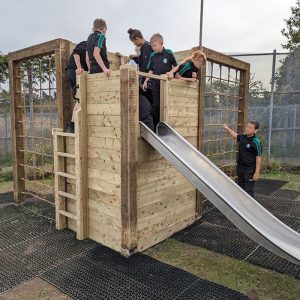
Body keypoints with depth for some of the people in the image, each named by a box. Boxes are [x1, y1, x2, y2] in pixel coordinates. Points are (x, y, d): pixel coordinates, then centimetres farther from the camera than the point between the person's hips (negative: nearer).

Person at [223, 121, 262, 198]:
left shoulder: (256, 142, -18)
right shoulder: (243, 137, 2)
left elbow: (258, 158, -18)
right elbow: (235, 135, 27)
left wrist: (257, 172, -20)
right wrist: (228, 129, 27)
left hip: (250, 169, -8)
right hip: (240, 168, 8)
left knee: (248, 191, -5)